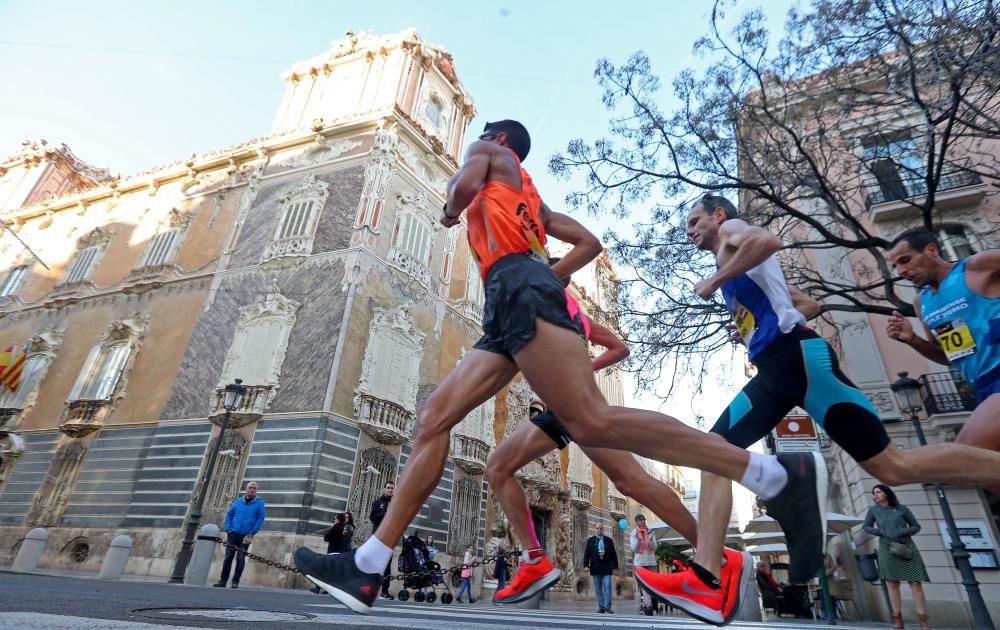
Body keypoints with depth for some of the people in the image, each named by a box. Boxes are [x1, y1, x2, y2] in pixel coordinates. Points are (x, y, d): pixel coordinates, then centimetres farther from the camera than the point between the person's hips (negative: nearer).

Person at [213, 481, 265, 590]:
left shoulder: (259, 503, 0)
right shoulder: (238, 501, 8)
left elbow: (261, 519, -3)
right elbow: (229, 514, 11)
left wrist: (252, 532, -11)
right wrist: (227, 528, 0)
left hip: (245, 536, -2)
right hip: (233, 533, 2)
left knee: (241, 559, 1)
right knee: (228, 557, 3)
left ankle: (235, 581, 8)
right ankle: (223, 580, 12)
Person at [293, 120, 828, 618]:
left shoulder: (488, 151, 21)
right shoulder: (531, 195, 39)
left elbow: (466, 185, -3)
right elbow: (589, 243, 32)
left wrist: (450, 209, 18)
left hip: (518, 287, -9)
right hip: (513, 302, 9)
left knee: (591, 422, -23)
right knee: (433, 417, 1)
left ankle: (777, 476, -18)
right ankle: (367, 567, 1)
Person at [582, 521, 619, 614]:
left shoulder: (609, 540, 10)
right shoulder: (590, 540, 8)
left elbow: (614, 554, 12)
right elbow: (586, 553, 3)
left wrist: (615, 566, 7)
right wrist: (586, 565, -7)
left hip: (607, 568, 0)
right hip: (596, 568, 0)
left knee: (607, 587, -8)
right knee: (598, 589, 4)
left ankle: (607, 606, -2)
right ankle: (601, 607, 11)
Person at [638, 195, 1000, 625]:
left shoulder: (733, 231, 7)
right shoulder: (734, 266, 30)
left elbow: (769, 240, -20)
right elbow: (809, 304, 34)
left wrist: (713, 281, -10)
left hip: (797, 357, -9)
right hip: (772, 369, 10)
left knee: (891, 465, -9)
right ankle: (705, 581, -9)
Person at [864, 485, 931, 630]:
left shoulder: (901, 509, 4)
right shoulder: (873, 510, 7)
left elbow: (916, 526, 7)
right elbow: (866, 527, 12)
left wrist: (902, 533, -10)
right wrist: (881, 532, -4)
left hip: (906, 547, -1)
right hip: (887, 549, 1)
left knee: (916, 583, -4)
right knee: (892, 584, -1)